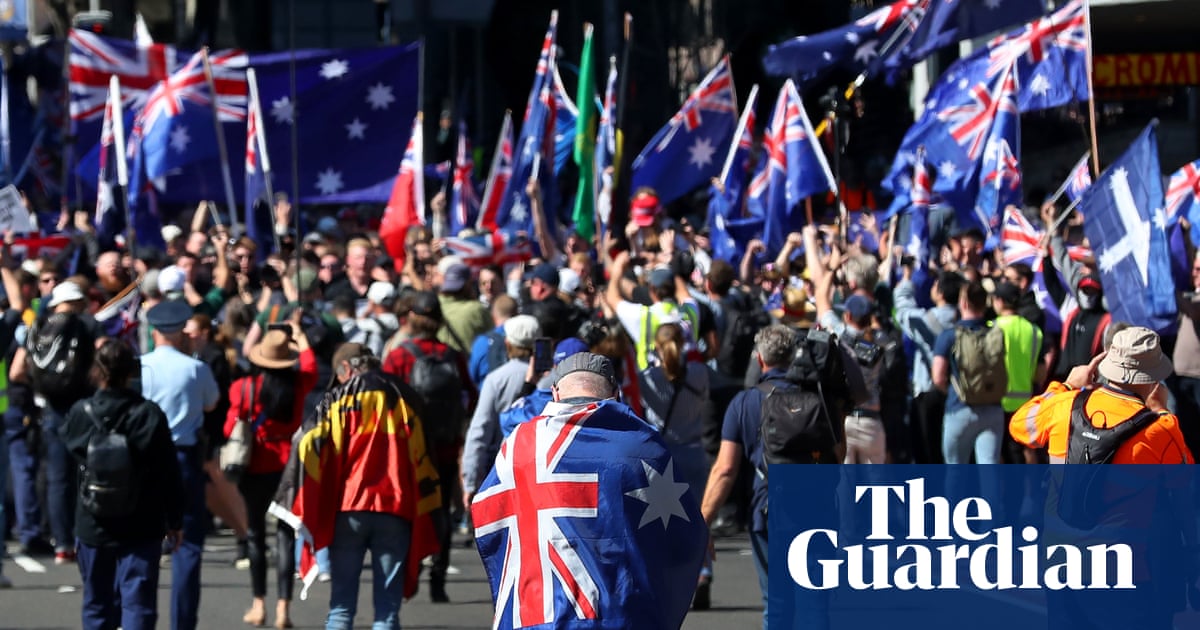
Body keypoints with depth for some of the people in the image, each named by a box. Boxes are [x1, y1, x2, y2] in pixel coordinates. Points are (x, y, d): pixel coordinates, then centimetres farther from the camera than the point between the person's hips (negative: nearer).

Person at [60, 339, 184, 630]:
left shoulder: (80, 413, -7)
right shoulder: (150, 416, -11)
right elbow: (169, 475, -7)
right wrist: (175, 522, 3)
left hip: (94, 528, 2)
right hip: (141, 528, -2)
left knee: (98, 604, 15)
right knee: (138, 601, -2)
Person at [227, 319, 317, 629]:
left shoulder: (244, 387, -11)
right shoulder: (298, 384, -5)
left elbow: (231, 428, -6)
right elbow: (309, 362, 17)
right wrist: (298, 333, 33)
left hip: (255, 467, -1)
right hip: (288, 465, 1)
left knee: (255, 534, 12)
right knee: (285, 534, 4)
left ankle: (259, 605, 14)